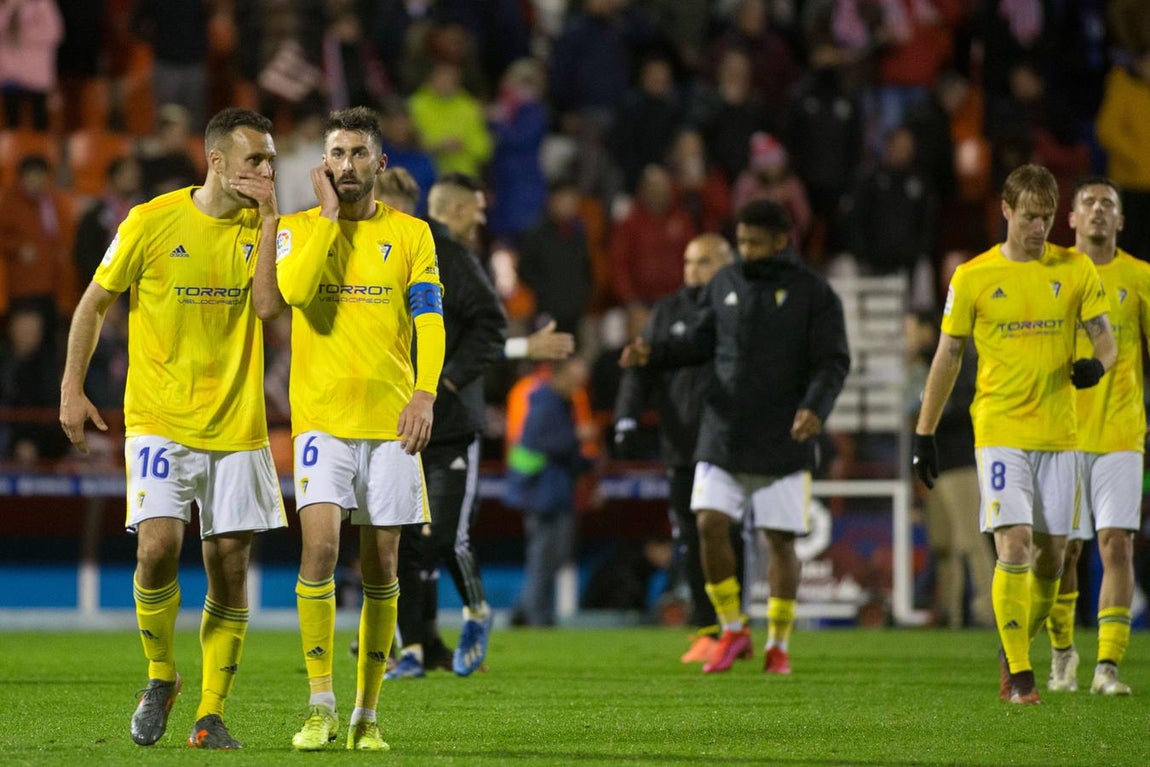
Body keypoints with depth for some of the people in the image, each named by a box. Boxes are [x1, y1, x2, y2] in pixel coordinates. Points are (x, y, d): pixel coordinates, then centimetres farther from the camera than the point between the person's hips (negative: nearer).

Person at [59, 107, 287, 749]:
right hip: (160, 421, -3)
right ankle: (161, 677, 7)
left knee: (230, 568, 0)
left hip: (237, 426, 3)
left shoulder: (261, 225, 4)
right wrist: (72, 388, 2)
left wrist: (269, 217, -15)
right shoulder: (153, 221, -4)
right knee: (159, 547, -18)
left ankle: (211, 715, 10)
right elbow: (95, 303, 6)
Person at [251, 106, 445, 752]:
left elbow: (430, 321, 0)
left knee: (381, 566, 4)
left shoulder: (411, 234, 7)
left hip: (392, 419, 1)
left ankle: (367, 713, 13)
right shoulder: (299, 227, 5)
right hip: (323, 416, -1)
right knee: (320, 545, -18)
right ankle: (321, 706, -12)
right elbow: (294, 290, -15)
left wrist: (425, 392, -15)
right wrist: (328, 215, -10)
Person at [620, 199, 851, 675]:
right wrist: (652, 354, -2)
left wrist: (816, 407, -25)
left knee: (780, 540, 1)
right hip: (723, 435, 3)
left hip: (783, 443, -3)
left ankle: (778, 644, 14)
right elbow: (699, 343, 16)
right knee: (710, 524, -11)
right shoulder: (725, 285, 10)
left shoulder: (813, 293, -2)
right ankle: (732, 631, 6)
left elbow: (834, 362, -6)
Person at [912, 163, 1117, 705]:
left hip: (1058, 433, 3)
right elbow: (947, 357, 6)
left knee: (1051, 555, 5)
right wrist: (924, 434, 6)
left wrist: (1095, 364, -18)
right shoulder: (973, 277, 0)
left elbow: (1105, 336, 7)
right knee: (1014, 548, -14)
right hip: (1000, 431, -3)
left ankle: (1015, 649, 28)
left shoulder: (1075, 269, 5)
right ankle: (1019, 675, -10)